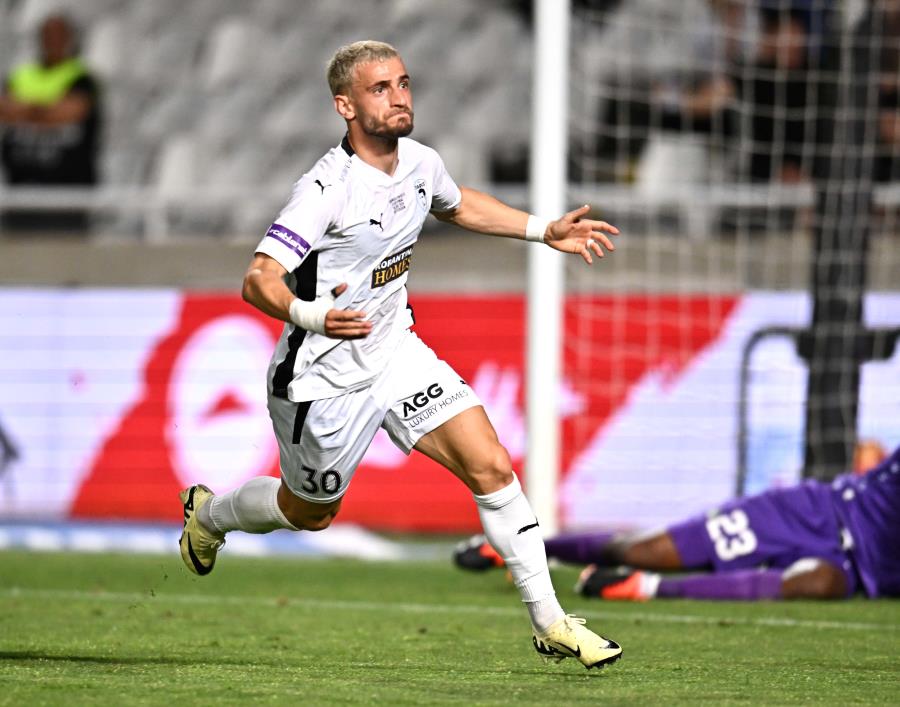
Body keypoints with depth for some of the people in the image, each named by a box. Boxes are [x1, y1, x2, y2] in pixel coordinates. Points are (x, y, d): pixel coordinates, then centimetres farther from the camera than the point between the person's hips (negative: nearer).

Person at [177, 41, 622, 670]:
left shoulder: (421, 163, -3)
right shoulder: (327, 188, -26)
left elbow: (458, 205, 23)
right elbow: (259, 280, -34)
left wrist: (546, 231, 18)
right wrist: (308, 315, -54)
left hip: (396, 353, 6)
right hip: (324, 377, -5)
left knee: (492, 468, -10)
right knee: (311, 513, 16)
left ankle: (550, 623, -2)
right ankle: (208, 513, 48)